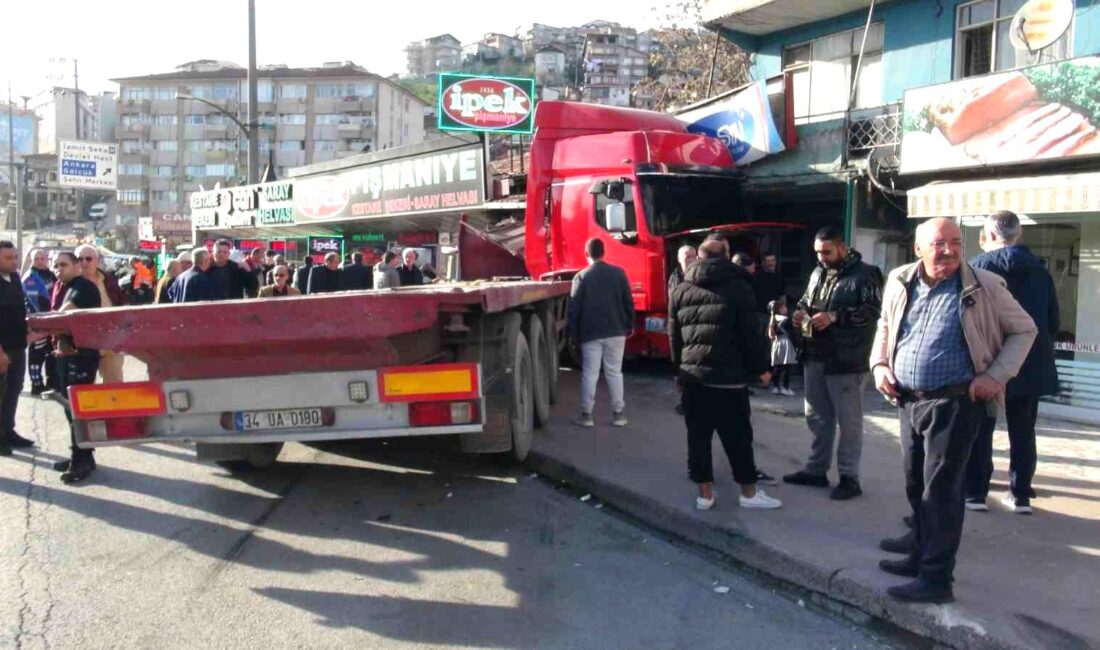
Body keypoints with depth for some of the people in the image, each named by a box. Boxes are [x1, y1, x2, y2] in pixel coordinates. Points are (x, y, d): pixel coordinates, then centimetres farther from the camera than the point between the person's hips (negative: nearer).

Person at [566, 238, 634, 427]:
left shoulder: (581, 277, -4)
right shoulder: (618, 273, 2)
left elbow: (574, 307, -3)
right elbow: (628, 302, 6)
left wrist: (571, 331, 5)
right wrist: (629, 325, 16)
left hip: (590, 333, -2)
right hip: (616, 331, 2)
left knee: (589, 374, 3)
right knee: (614, 372, 8)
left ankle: (586, 415, 6)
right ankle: (618, 414, 10)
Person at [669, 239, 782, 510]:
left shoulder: (680, 291, 10)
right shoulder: (738, 287, -4)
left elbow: (674, 336, 13)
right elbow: (751, 333, -7)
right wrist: (760, 367, 1)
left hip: (693, 375, 4)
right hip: (729, 376, -4)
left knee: (698, 436, 8)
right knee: (738, 437, 5)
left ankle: (705, 493, 12)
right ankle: (748, 493, 14)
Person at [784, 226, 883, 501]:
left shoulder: (865, 274, -9)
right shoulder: (818, 273, 14)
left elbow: (873, 310, -17)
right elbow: (806, 300, 25)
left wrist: (834, 316, -23)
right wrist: (801, 312, 2)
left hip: (846, 361, -7)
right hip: (815, 357, 7)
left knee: (849, 421, 3)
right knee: (817, 417, 16)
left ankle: (849, 477, 12)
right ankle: (816, 469, 27)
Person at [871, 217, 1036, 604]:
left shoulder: (984, 286, -7)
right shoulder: (900, 283, 4)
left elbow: (1024, 330, 3)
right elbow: (884, 326, 20)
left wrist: (996, 375, -8)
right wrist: (879, 364, 4)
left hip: (954, 403, -5)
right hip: (908, 402, 5)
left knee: (940, 490, -5)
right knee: (916, 486, 16)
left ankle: (936, 579, 3)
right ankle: (921, 557, 32)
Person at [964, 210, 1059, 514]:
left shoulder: (979, 266, -8)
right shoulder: (1039, 270, 6)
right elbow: (1053, 322, 9)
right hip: (1030, 365, 4)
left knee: (980, 431, 5)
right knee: (1022, 433, 12)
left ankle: (975, 492, 7)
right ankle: (1020, 494, 16)